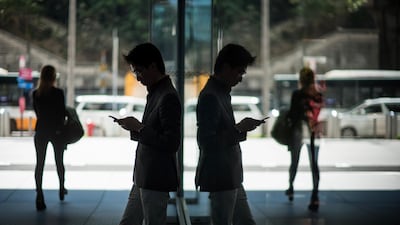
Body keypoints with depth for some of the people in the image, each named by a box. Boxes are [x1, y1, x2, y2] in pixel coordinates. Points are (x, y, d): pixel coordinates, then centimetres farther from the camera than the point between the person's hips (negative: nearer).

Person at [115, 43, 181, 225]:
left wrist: (139, 128, -18)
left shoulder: (168, 97, -18)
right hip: (144, 178, 10)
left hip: (157, 180, -10)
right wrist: (135, 128, 3)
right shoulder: (155, 93, 13)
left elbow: (171, 143, -23)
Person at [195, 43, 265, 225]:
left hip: (231, 176, 10)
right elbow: (206, 141, -23)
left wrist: (242, 128, 9)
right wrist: (239, 129, -18)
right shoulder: (210, 97, -17)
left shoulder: (222, 93, 14)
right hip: (220, 177, -10)